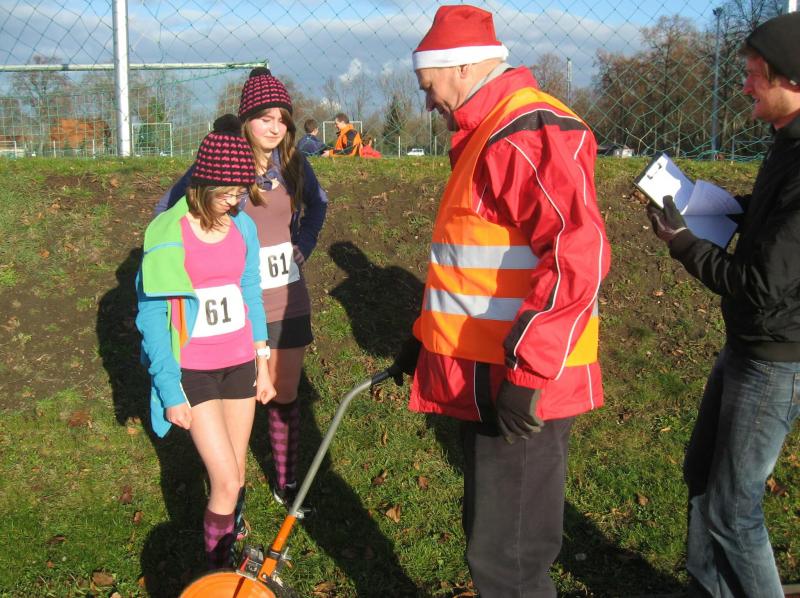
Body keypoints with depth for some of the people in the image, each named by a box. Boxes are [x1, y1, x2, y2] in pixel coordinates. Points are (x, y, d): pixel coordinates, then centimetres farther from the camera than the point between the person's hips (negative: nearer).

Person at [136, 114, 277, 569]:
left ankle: (231, 549, 32)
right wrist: (170, 391, -8)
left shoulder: (243, 228, 0)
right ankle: (217, 573, 12)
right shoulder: (167, 235, -13)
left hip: (240, 365, 4)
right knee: (226, 482, -7)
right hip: (193, 373, -4)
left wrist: (263, 364, 13)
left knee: (236, 476, 12)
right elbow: (151, 316, -8)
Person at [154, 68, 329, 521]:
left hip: (288, 303, 4)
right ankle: (234, 492, 24)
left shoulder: (294, 164, 1)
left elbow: (318, 204, 22)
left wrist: (303, 245, 9)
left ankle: (287, 484, 29)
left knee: (285, 396, 13)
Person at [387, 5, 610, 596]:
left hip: (521, 389, -10)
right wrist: (427, 338, 28)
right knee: (492, 540, 20)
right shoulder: (487, 136, 19)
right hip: (487, 377, 10)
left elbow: (578, 252, -28)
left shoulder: (530, 133, -16)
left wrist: (525, 373, -28)